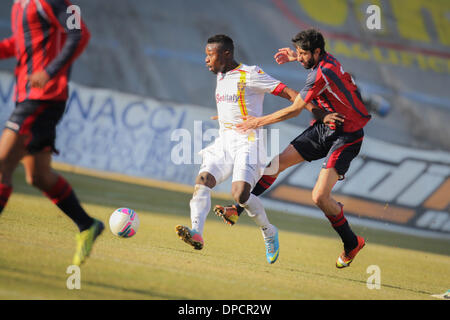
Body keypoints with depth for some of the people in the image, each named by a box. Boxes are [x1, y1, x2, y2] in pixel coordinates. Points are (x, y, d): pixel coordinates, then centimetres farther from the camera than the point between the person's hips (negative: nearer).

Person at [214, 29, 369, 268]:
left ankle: (351, 243, 5)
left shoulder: (320, 75, -26)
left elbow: (295, 110, -19)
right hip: (324, 128, 10)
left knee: (319, 196, -18)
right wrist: (296, 57, 18)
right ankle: (237, 210, 10)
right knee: (278, 163, 4)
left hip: (345, 137, -10)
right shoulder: (327, 60, 1)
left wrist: (260, 122, -10)